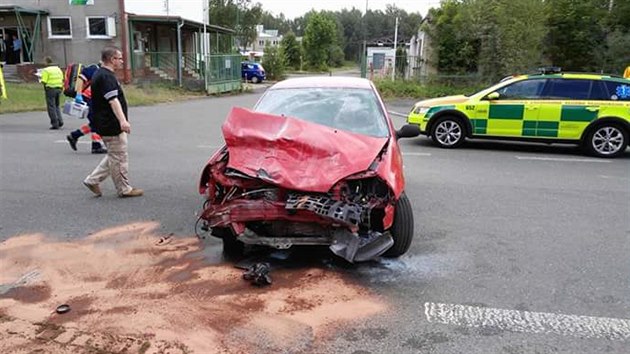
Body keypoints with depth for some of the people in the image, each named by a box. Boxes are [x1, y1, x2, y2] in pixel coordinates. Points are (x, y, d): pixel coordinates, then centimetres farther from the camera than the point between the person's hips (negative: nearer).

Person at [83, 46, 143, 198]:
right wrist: (123, 120, -36)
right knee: (119, 157, -1)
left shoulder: (99, 74, 16)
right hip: (112, 125, -11)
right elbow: (113, 100, -28)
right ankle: (124, 189, 9)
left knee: (114, 156, 18)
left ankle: (93, 180, 19)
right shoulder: (106, 76, -17)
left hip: (106, 124, 11)